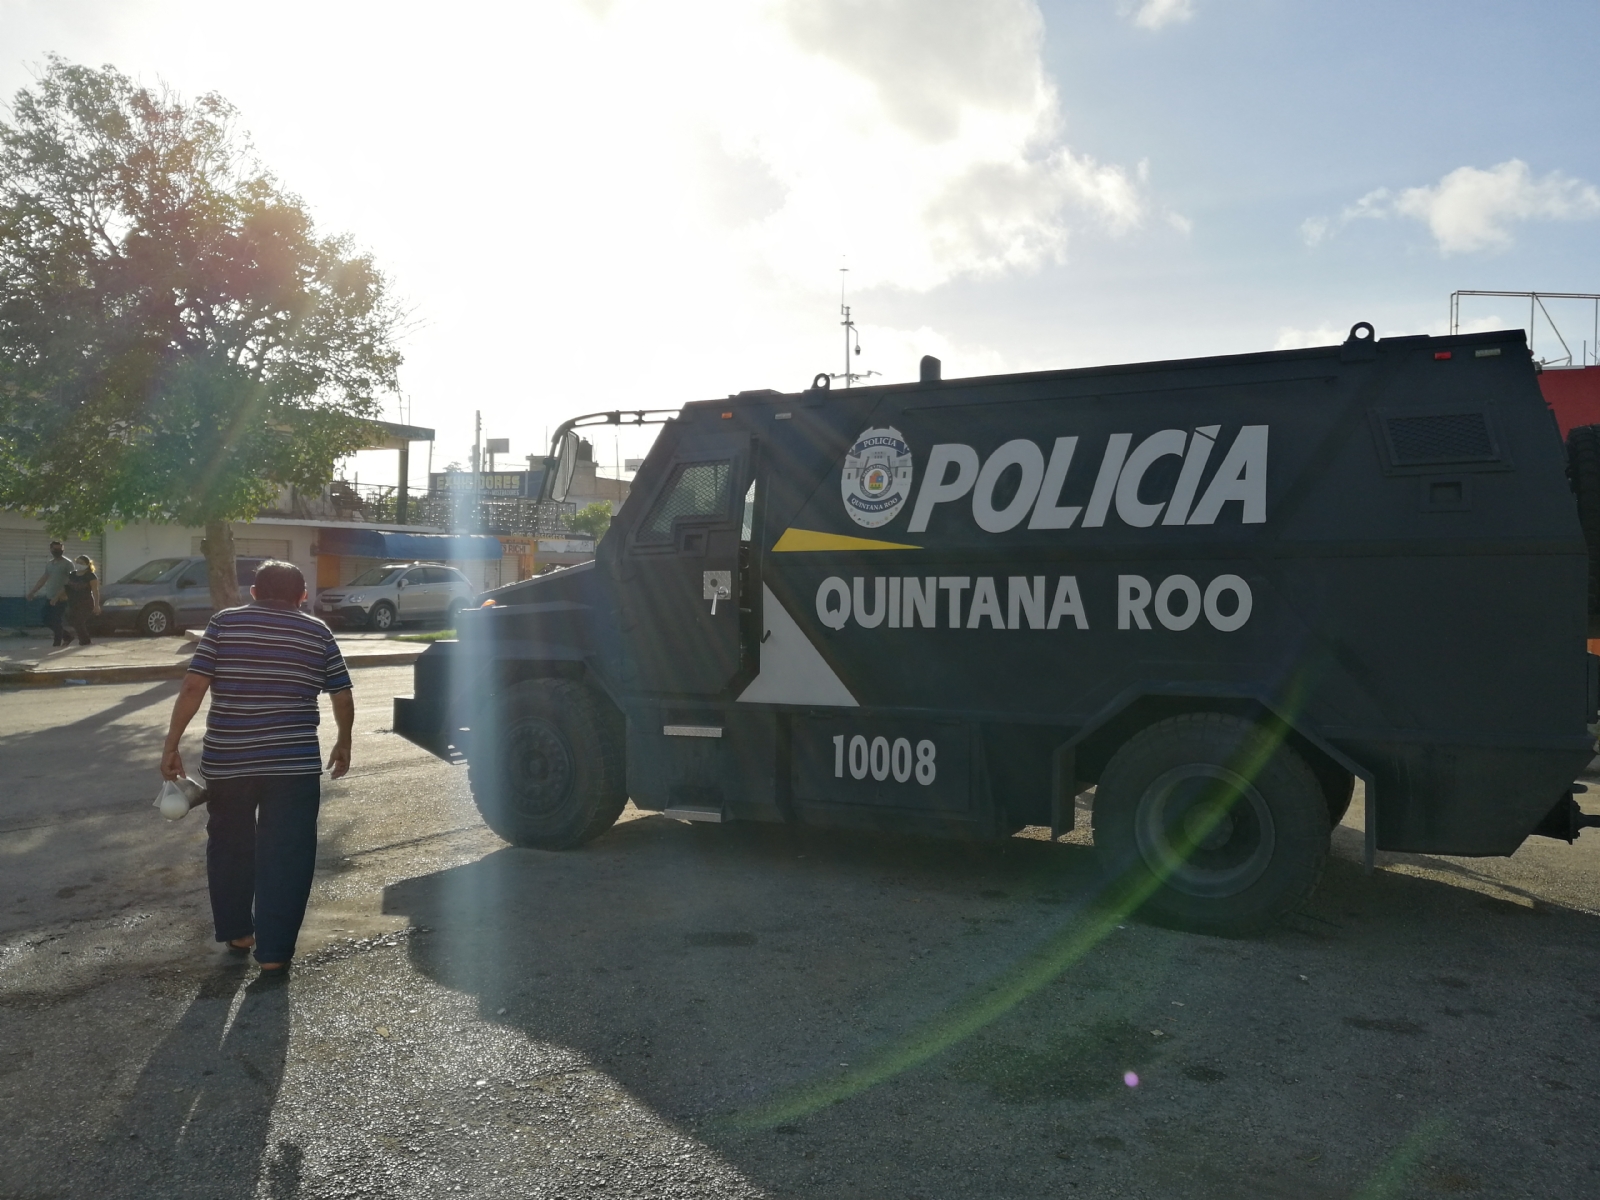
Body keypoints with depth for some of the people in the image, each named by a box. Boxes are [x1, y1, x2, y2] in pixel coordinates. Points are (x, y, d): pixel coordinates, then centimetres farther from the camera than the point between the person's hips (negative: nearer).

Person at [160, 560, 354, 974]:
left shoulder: (224, 623, 3)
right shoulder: (317, 632, 4)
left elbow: (193, 687, -5)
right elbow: (343, 698, 5)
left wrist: (171, 745, 0)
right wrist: (344, 742, 20)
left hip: (226, 759, 2)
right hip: (294, 762, -1)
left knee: (228, 847, 21)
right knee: (285, 855, 6)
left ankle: (236, 932, 33)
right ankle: (274, 951, 7)